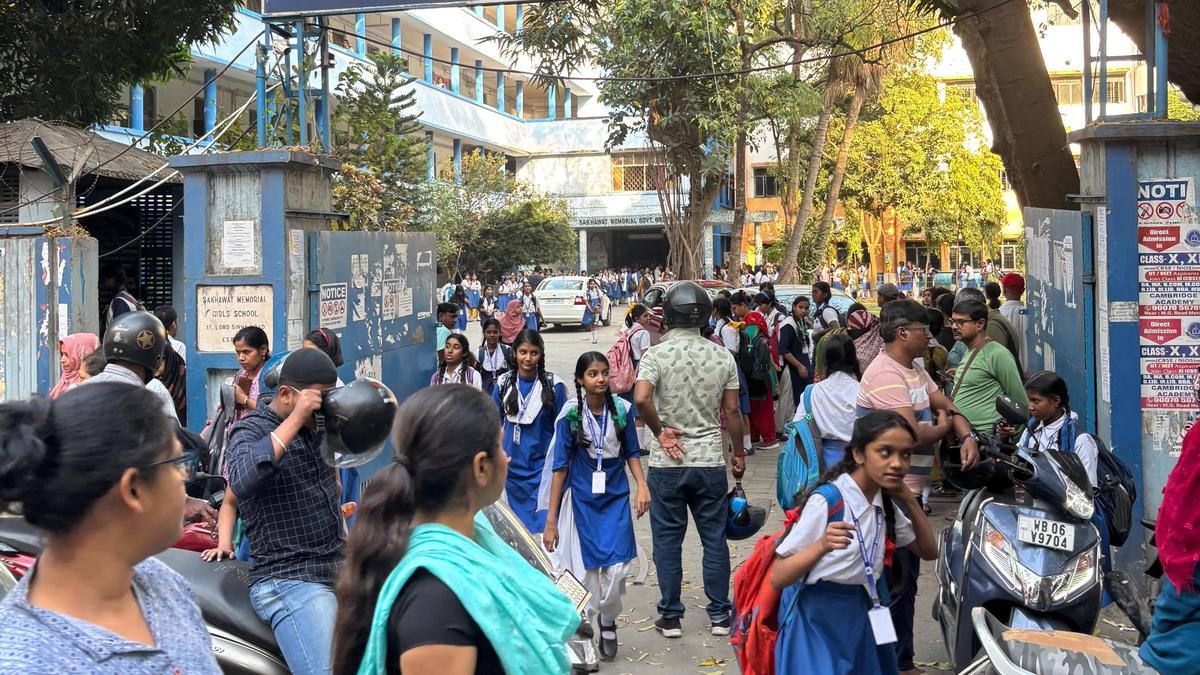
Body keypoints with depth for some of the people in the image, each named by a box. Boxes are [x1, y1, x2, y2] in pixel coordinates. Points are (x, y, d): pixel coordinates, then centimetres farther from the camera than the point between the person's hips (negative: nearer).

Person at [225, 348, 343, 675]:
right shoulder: (251, 429, -6)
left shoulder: (317, 427, 12)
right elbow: (241, 482, -27)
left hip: (341, 571, 7)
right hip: (289, 581, -7)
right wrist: (295, 420, -24)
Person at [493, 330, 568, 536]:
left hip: (542, 464, -3)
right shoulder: (504, 383, 0)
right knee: (517, 521, 14)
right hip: (512, 465, 3)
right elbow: (496, 423, 10)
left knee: (542, 523, -7)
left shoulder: (553, 385, -8)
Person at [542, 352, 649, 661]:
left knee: (617, 568, -7)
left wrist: (642, 485, -9)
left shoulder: (622, 409, -5)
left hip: (616, 498, 1)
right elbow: (560, 467, -6)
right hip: (582, 500, -1)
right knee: (585, 570, 4)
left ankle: (607, 620, 23)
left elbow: (631, 452, 9)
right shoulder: (570, 415, -9)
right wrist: (551, 520, -6)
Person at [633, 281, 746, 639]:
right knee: (715, 539, 11)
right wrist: (739, 452, 15)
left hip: (667, 463, -2)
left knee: (668, 541, 8)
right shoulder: (722, 356, 0)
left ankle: (670, 617, 15)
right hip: (711, 462, 2)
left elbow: (641, 398, -24)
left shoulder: (657, 354, -9)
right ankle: (719, 615, 18)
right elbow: (732, 411, 3)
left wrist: (660, 431, -9)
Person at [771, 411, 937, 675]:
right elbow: (778, 578, -21)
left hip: (861, 616, 7)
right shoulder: (826, 502, -22)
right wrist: (822, 546, -38)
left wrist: (910, 501, -4)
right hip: (817, 619, -7)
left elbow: (929, 552, 10)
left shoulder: (886, 504, 1)